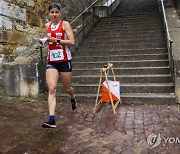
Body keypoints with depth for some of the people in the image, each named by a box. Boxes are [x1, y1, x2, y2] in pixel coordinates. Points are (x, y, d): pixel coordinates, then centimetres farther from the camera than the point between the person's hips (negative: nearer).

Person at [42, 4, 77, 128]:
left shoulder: (65, 24, -4)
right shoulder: (47, 26, 10)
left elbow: (72, 42, -13)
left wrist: (56, 40, -20)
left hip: (64, 60, -3)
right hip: (51, 61, 3)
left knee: (67, 88, 12)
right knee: (51, 89, -11)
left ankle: (73, 98, 50)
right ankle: (52, 120, -13)